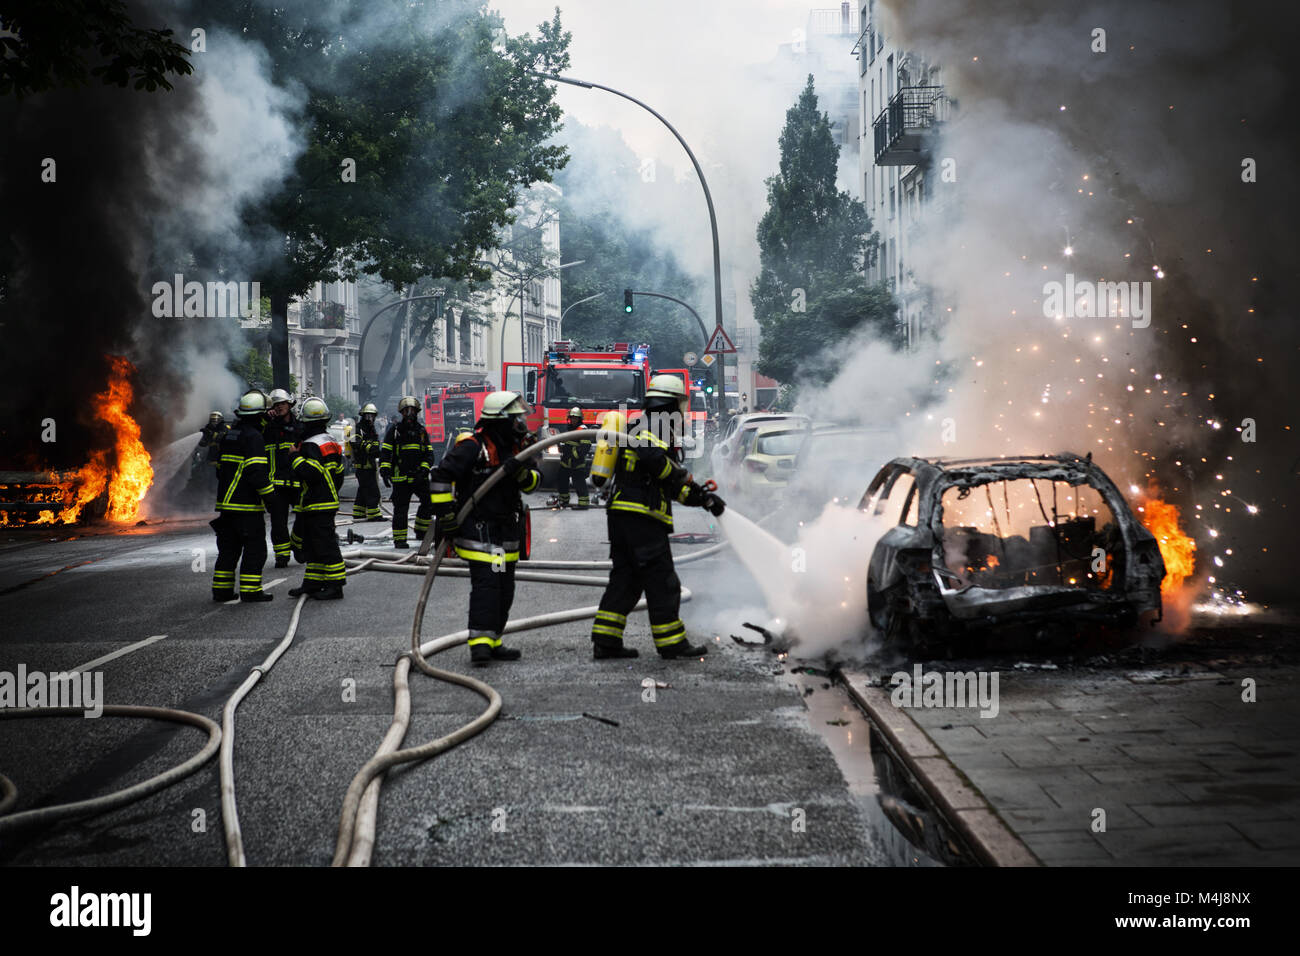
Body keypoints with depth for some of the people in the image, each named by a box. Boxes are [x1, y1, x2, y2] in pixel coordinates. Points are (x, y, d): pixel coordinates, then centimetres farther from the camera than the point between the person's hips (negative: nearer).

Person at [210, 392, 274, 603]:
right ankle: (250, 590, -2)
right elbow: (257, 472, -21)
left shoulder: (228, 435, 13)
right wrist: (270, 496, -13)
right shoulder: (253, 437, -14)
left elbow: (220, 468, 21)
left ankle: (221, 590, 16)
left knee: (228, 548, 14)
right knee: (255, 548, -1)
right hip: (247, 506, -8)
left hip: (226, 502, 8)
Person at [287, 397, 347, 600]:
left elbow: (309, 473, -26)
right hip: (329, 502, 10)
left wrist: (296, 457, -13)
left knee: (325, 545, -7)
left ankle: (335, 586, -5)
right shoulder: (331, 442, 15)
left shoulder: (311, 446, -16)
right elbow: (339, 474, 20)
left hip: (317, 506, -10)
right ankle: (313, 583, 20)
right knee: (312, 544, 16)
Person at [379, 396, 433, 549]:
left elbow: (428, 453, 11)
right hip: (400, 477, -3)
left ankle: (421, 530, 12)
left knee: (429, 502, -6)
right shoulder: (395, 429, 1)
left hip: (419, 477, 3)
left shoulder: (421, 430, 12)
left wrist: (424, 470, -4)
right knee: (400, 508, 0)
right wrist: (385, 471, -12)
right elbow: (385, 451, -1)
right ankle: (399, 539, 9)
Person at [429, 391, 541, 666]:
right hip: (477, 527, -8)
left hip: (507, 529, 8)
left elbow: (534, 480, 6)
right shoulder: (473, 447, -14)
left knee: (505, 588, 11)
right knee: (486, 583, -16)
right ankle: (480, 643, -16)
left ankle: (493, 642, 20)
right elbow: (442, 475, -15)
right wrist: (445, 516, -15)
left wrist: (521, 471, -17)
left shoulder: (517, 447, 10)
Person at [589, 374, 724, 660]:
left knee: (625, 578, 12)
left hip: (619, 513, 10)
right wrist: (683, 477, -13)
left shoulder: (641, 425, 26)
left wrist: (704, 498, 21)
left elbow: (671, 485, 27)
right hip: (642, 515, -10)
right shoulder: (656, 425, -5)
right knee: (661, 581, -3)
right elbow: (652, 456, -28)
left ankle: (605, 642, 9)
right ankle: (672, 644, 1)